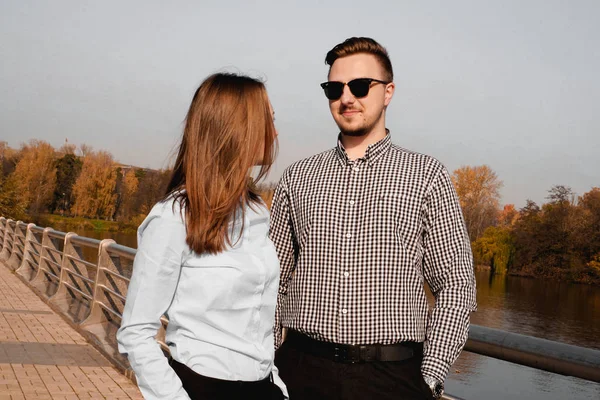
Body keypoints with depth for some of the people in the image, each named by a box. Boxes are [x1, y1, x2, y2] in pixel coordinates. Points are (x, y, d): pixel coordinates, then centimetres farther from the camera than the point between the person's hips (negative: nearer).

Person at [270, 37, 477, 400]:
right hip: (302, 369, 2)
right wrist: (263, 362, 2)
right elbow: (275, 279, 9)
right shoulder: (297, 178, 6)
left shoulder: (426, 176, 0)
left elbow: (456, 286, -1)